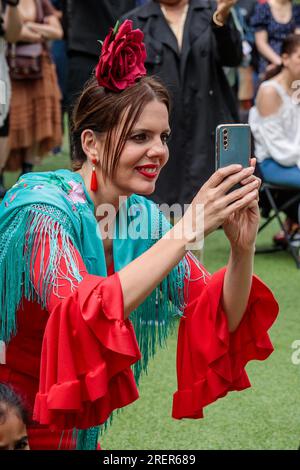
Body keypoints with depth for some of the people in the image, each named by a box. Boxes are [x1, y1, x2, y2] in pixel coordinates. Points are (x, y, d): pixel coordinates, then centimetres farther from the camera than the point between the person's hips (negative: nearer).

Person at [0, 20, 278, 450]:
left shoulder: (142, 216, -3)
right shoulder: (43, 206, -20)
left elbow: (221, 320, -5)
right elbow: (82, 318, -36)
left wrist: (243, 247, -24)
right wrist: (188, 229, -37)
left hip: (84, 421, 4)